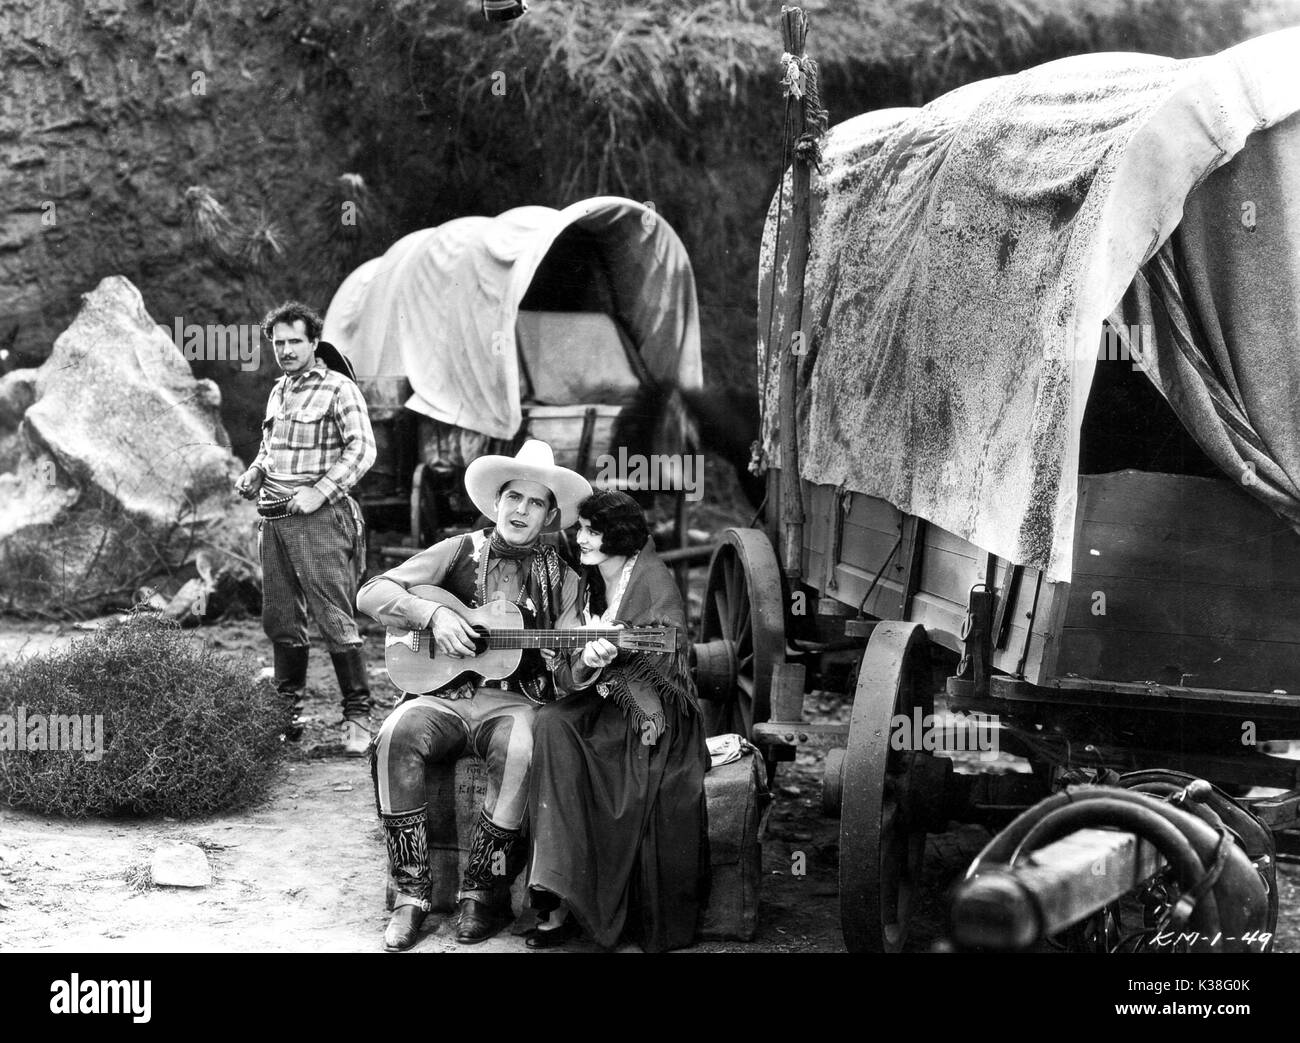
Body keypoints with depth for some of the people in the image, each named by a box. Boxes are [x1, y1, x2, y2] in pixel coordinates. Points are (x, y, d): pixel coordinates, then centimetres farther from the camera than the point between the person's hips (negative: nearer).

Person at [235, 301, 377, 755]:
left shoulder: (337, 388, -5)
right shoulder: (279, 391, 18)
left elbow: (362, 449, -12)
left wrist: (320, 492, -19)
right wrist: (252, 476, 10)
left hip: (319, 518, -7)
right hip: (274, 519, 8)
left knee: (334, 619, -9)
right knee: (280, 620, 10)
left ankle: (358, 716, -3)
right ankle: (287, 714, 20)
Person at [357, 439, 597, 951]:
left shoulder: (562, 580, 11)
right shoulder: (460, 552, 10)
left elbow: (567, 679, 7)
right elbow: (371, 593, 4)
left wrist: (585, 661, -17)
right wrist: (433, 613, -11)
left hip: (516, 702, 0)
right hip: (444, 695, 1)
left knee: (520, 750, -35)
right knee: (396, 737, -31)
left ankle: (484, 892, -18)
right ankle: (411, 894, -22)